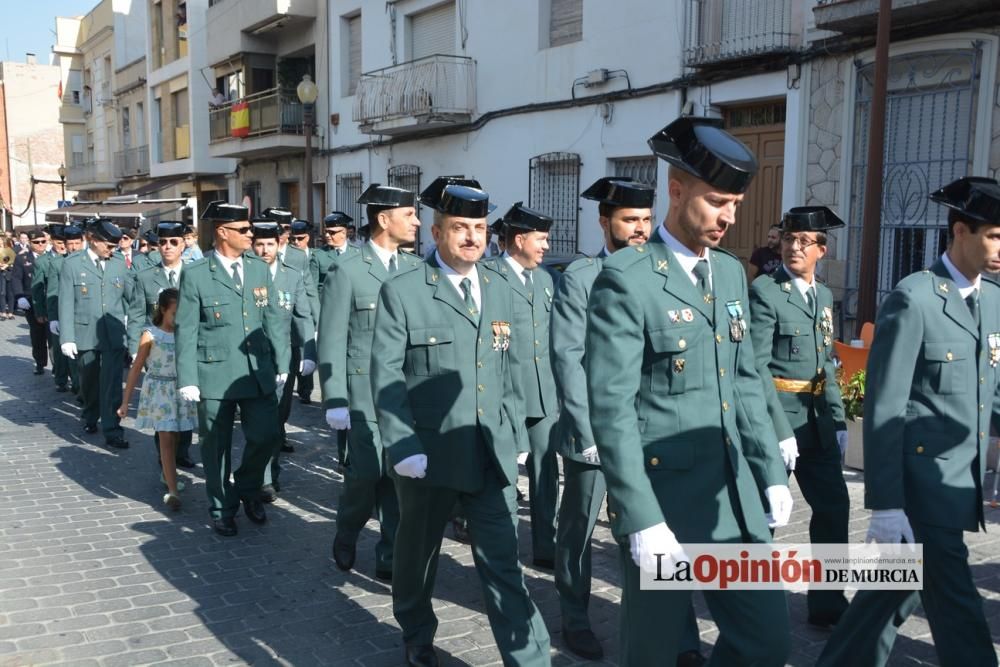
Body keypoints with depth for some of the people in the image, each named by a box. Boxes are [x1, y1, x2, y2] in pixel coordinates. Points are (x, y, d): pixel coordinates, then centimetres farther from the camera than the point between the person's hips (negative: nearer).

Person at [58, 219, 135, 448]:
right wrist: (67, 338, -9)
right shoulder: (72, 264, -3)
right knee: (89, 381, 17)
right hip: (85, 334, 0)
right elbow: (66, 303, -5)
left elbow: (133, 294, 7)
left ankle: (112, 431, -3)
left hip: (114, 335, 0)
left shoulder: (119, 264, 4)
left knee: (112, 384, -6)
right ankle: (90, 417, 41)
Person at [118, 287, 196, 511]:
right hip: (158, 391, -3)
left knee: (175, 437, 14)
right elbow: (136, 368, -1)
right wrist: (125, 401, -1)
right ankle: (172, 490, -8)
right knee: (166, 437, -7)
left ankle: (167, 475, 38)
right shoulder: (150, 335, -6)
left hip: (181, 390, 3)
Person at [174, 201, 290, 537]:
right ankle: (221, 509, 28)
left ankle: (247, 488, 30)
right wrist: (187, 379, -9)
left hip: (258, 372, 3)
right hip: (215, 374, -3)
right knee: (216, 447, 9)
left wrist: (282, 364, 5)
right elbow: (186, 330, -5)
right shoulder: (195, 274, -5)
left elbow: (274, 320, 9)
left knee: (267, 435, 1)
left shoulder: (260, 269, 7)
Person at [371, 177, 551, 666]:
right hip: (429, 454, -2)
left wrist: (511, 432, 10)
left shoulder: (501, 294, 9)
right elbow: (386, 377, -11)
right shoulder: (401, 293, -7)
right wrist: (404, 448, -16)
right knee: (418, 553, 18)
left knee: (502, 563, 2)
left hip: (493, 455, 3)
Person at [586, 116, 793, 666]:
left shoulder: (731, 273, 10)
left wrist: (771, 472, 11)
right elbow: (611, 409, -18)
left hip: (735, 497, 7)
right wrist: (641, 519, -20)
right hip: (662, 497, -6)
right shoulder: (626, 279, -14)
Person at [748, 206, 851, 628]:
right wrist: (780, 429, -21)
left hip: (816, 421, 7)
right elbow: (756, 366, -18)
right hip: (774, 418, -7)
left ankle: (827, 603, 22)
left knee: (834, 507, 9)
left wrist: (837, 417, 12)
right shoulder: (764, 291, -12)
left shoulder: (824, 296, 12)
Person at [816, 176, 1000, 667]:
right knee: (954, 600, 0)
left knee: (904, 585, 17)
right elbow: (884, 407, -16)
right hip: (921, 480, -7)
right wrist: (885, 504, -17)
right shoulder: (913, 298, -14)